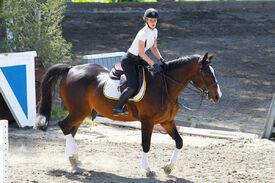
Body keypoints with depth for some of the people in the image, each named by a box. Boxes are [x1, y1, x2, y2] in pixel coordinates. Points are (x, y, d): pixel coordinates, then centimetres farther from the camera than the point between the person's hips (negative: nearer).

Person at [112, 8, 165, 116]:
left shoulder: (154, 31, 1)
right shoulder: (143, 33, -25)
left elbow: (154, 48, 10)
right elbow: (141, 53, -25)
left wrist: (161, 60, -5)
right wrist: (153, 64, -25)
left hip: (138, 60, 9)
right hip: (129, 60, -9)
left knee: (159, 71, 5)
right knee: (133, 86, -22)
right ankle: (117, 108, -12)